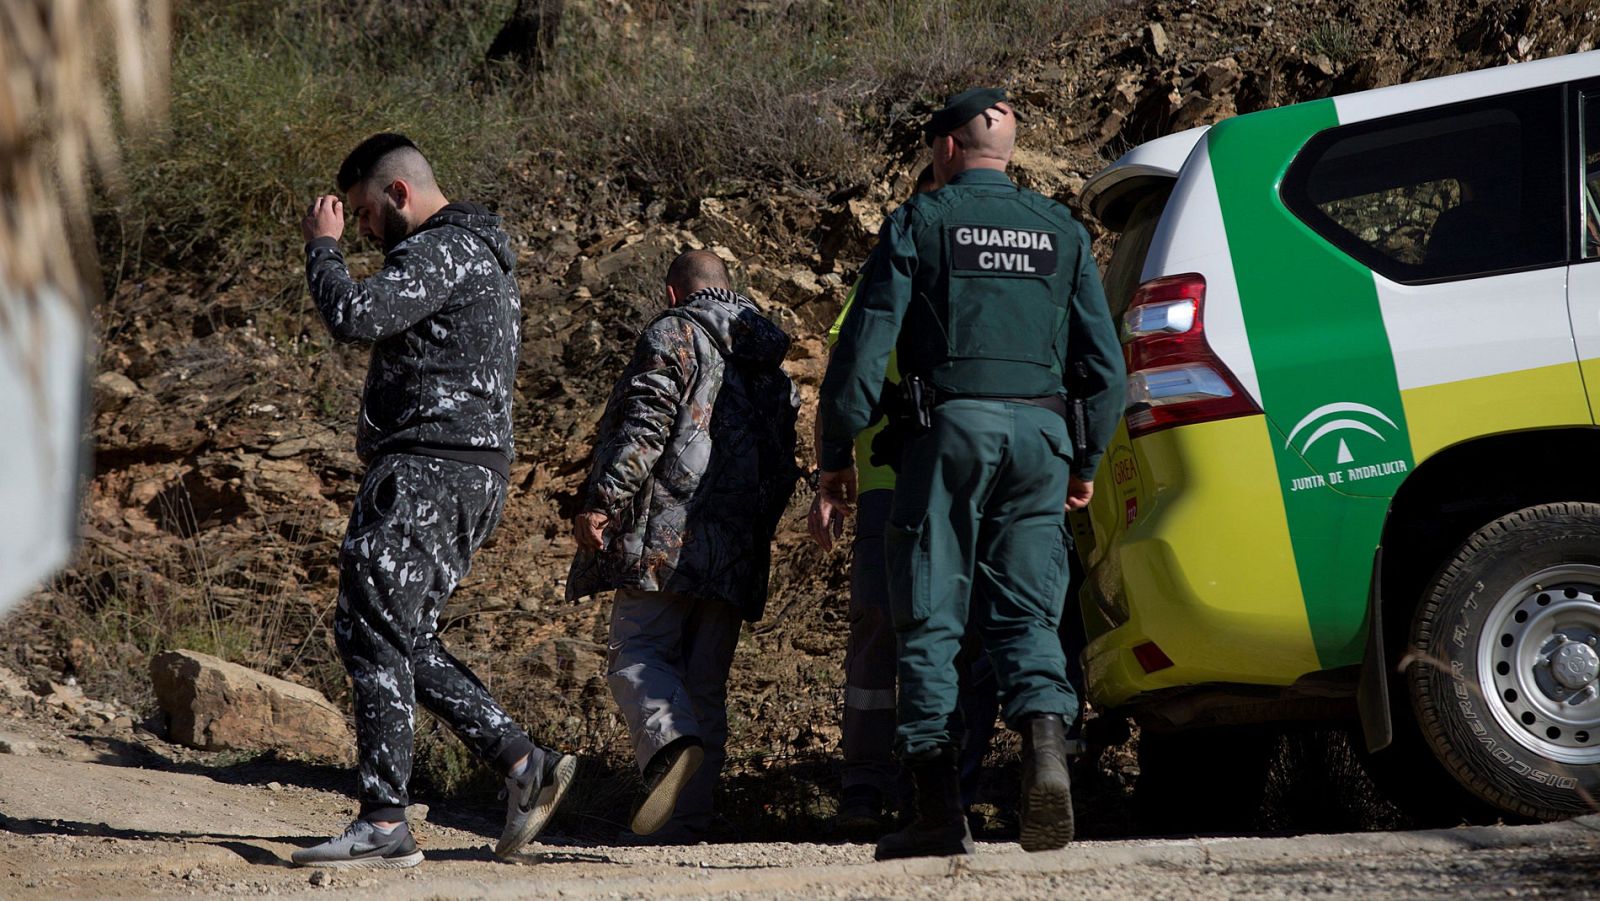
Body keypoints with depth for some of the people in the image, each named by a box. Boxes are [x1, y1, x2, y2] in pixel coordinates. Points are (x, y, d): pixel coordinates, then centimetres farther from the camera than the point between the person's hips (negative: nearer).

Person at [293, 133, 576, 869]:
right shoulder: (478, 258, 24)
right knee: (403, 641, 12)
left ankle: (384, 825, -11)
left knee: (371, 635, -10)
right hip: (466, 475, 11)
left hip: (430, 470, -11)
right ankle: (523, 764, 7)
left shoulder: (445, 251, -11)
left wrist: (323, 246, -7)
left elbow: (354, 317, -22)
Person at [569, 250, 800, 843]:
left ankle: (671, 745, -35)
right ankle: (687, 826, 4)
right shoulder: (771, 365, 22)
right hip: (737, 552, 6)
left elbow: (645, 426, -14)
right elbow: (783, 466, 23)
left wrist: (602, 502, -17)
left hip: (666, 534, -6)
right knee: (706, 681, 7)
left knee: (638, 657, -6)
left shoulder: (673, 336, 0)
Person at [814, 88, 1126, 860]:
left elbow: (864, 346, -2)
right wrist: (1086, 462, 22)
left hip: (950, 423, -3)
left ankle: (939, 807, -5)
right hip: (1039, 431, 3)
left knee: (930, 621, 1)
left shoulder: (921, 223, 4)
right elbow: (1105, 363, 13)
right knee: (1026, 615, 7)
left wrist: (836, 456, 4)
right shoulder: (1061, 232, 15)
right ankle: (1045, 744, -21)